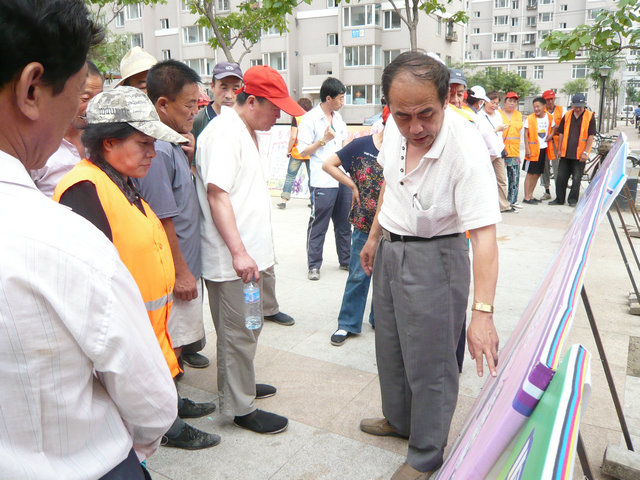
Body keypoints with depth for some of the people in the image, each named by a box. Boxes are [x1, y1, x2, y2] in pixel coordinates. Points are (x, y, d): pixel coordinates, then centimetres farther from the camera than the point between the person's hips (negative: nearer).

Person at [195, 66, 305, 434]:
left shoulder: (245, 132, 17)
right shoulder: (224, 132, -15)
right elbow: (217, 194, -23)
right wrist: (239, 252, -27)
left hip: (248, 253, 10)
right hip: (233, 259, -10)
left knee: (245, 329, 21)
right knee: (239, 333, 2)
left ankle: (241, 385, 38)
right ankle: (241, 408, 16)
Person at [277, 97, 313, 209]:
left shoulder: (296, 118, -5)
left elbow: (293, 137, -11)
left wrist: (289, 150, 0)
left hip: (297, 153, -3)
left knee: (290, 176, 3)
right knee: (312, 176, 11)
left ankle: (284, 200, -1)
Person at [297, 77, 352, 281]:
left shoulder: (338, 117, 15)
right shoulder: (309, 119, -7)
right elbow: (303, 151, -9)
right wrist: (323, 140, -19)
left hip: (343, 179, 7)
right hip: (322, 182, -7)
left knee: (344, 223, 14)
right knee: (318, 226, -1)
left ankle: (346, 260, 26)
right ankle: (314, 265, 9)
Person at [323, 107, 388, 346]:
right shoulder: (362, 145, -6)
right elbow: (328, 164, -3)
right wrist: (353, 185, -5)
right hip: (365, 222, -3)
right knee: (358, 275, 5)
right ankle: (347, 324, 19)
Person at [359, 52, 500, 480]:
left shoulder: (466, 148, -29)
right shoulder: (396, 127, -8)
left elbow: (484, 234, -32)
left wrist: (483, 312, -38)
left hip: (434, 257, -7)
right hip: (390, 249, 7)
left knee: (429, 363, 6)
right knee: (390, 347, 22)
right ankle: (398, 419, 48)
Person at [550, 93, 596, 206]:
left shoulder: (590, 116, -2)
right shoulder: (567, 115, 7)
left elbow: (591, 136, -4)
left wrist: (585, 152, -10)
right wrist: (560, 149, 7)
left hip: (579, 154, -3)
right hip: (565, 153, 3)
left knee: (576, 179, 2)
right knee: (561, 177, 6)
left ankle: (573, 200, 13)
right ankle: (559, 199, 16)